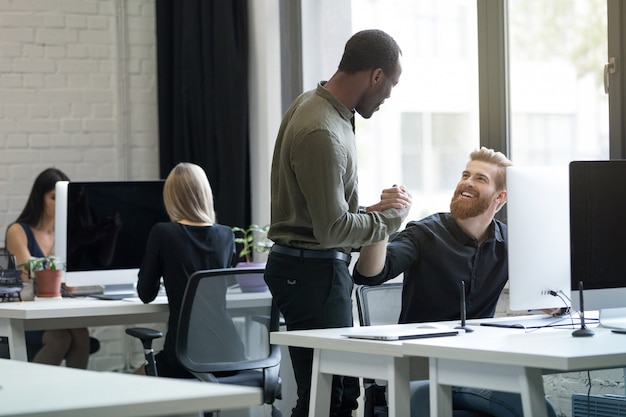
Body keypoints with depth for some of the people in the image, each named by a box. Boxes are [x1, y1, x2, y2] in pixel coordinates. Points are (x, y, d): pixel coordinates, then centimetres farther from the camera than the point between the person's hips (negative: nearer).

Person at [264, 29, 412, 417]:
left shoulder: (314, 103, 9)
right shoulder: (322, 134, -23)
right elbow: (332, 229, -22)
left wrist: (370, 210, 6)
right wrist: (390, 216, -7)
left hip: (316, 267, 11)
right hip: (313, 270, -11)